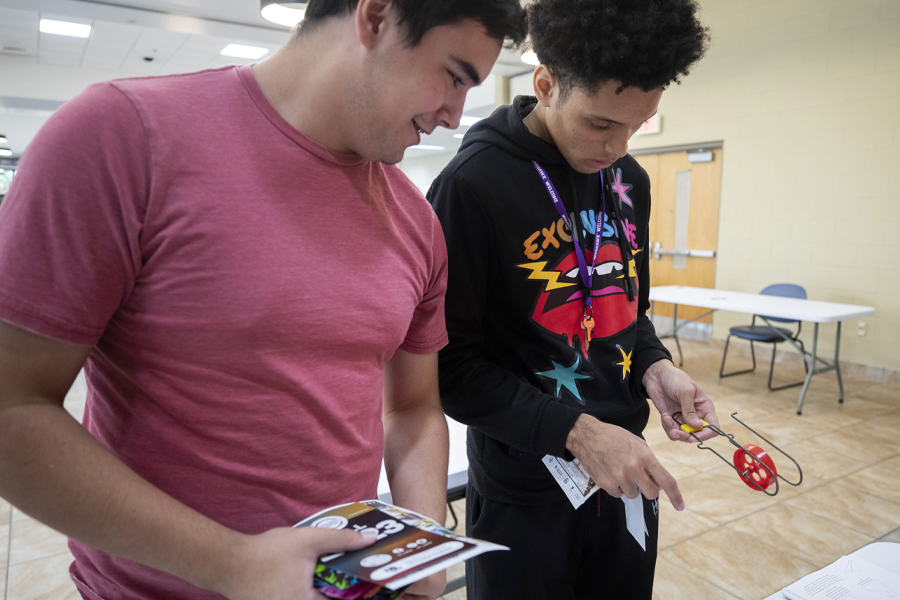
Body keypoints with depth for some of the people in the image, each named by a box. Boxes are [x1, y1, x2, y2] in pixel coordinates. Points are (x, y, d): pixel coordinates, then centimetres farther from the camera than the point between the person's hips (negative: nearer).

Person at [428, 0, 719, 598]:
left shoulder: (630, 180, 3)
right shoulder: (472, 185, -19)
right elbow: (452, 362, -17)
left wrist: (655, 366, -6)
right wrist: (575, 432, -23)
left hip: (626, 476, 7)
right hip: (524, 496, -6)